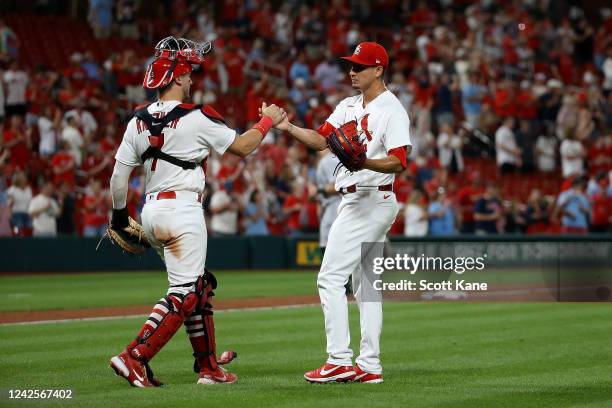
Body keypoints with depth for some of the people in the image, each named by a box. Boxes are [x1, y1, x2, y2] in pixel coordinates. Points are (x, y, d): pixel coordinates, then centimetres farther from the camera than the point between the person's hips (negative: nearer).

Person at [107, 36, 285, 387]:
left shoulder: (139, 121, 7)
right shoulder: (197, 118, -10)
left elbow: (119, 176, 7)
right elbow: (241, 147, 0)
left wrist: (119, 215, 19)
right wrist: (267, 121, 15)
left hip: (151, 213, 8)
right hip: (182, 212, -8)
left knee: (201, 285, 18)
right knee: (185, 294, -7)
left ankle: (208, 366, 21)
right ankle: (134, 358, -19)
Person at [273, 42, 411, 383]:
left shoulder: (392, 110, -12)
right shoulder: (349, 106, 16)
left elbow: (399, 162, -21)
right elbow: (321, 139, 9)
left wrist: (365, 162, -36)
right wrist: (288, 127, -6)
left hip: (372, 199, -10)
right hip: (355, 200, 10)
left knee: (331, 278, -12)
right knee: (364, 284, 9)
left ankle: (340, 361, -13)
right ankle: (369, 366, 12)